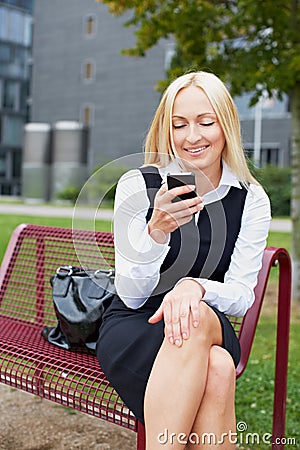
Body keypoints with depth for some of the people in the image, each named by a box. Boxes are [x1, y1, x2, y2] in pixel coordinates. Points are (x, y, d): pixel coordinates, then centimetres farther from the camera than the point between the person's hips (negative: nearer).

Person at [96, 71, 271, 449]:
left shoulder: (252, 200, -1)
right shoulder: (137, 186, -6)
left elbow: (242, 297, -3)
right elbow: (131, 295, -8)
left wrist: (196, 287, -26)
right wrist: (157, 230, -27)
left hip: (210, 331, 2)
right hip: (132, 329, -2)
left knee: (218, 367, -36)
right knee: (216, 371, -36)